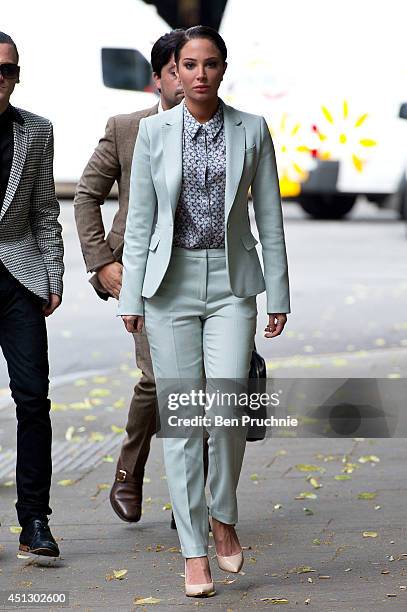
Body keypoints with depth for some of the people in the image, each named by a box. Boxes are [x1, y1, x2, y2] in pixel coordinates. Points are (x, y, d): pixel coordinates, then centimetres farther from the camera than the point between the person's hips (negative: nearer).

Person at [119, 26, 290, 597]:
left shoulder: (252, 130, 2)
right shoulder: (154, 131, 3)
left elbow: (269, 217, 5)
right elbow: (140, 218, 4)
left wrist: (279, 293, 4)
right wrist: (131, 296, 0)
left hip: (231, 282, 0)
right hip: (171, 281, 1)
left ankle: (223, 517, 13)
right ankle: (194, 552, 8)